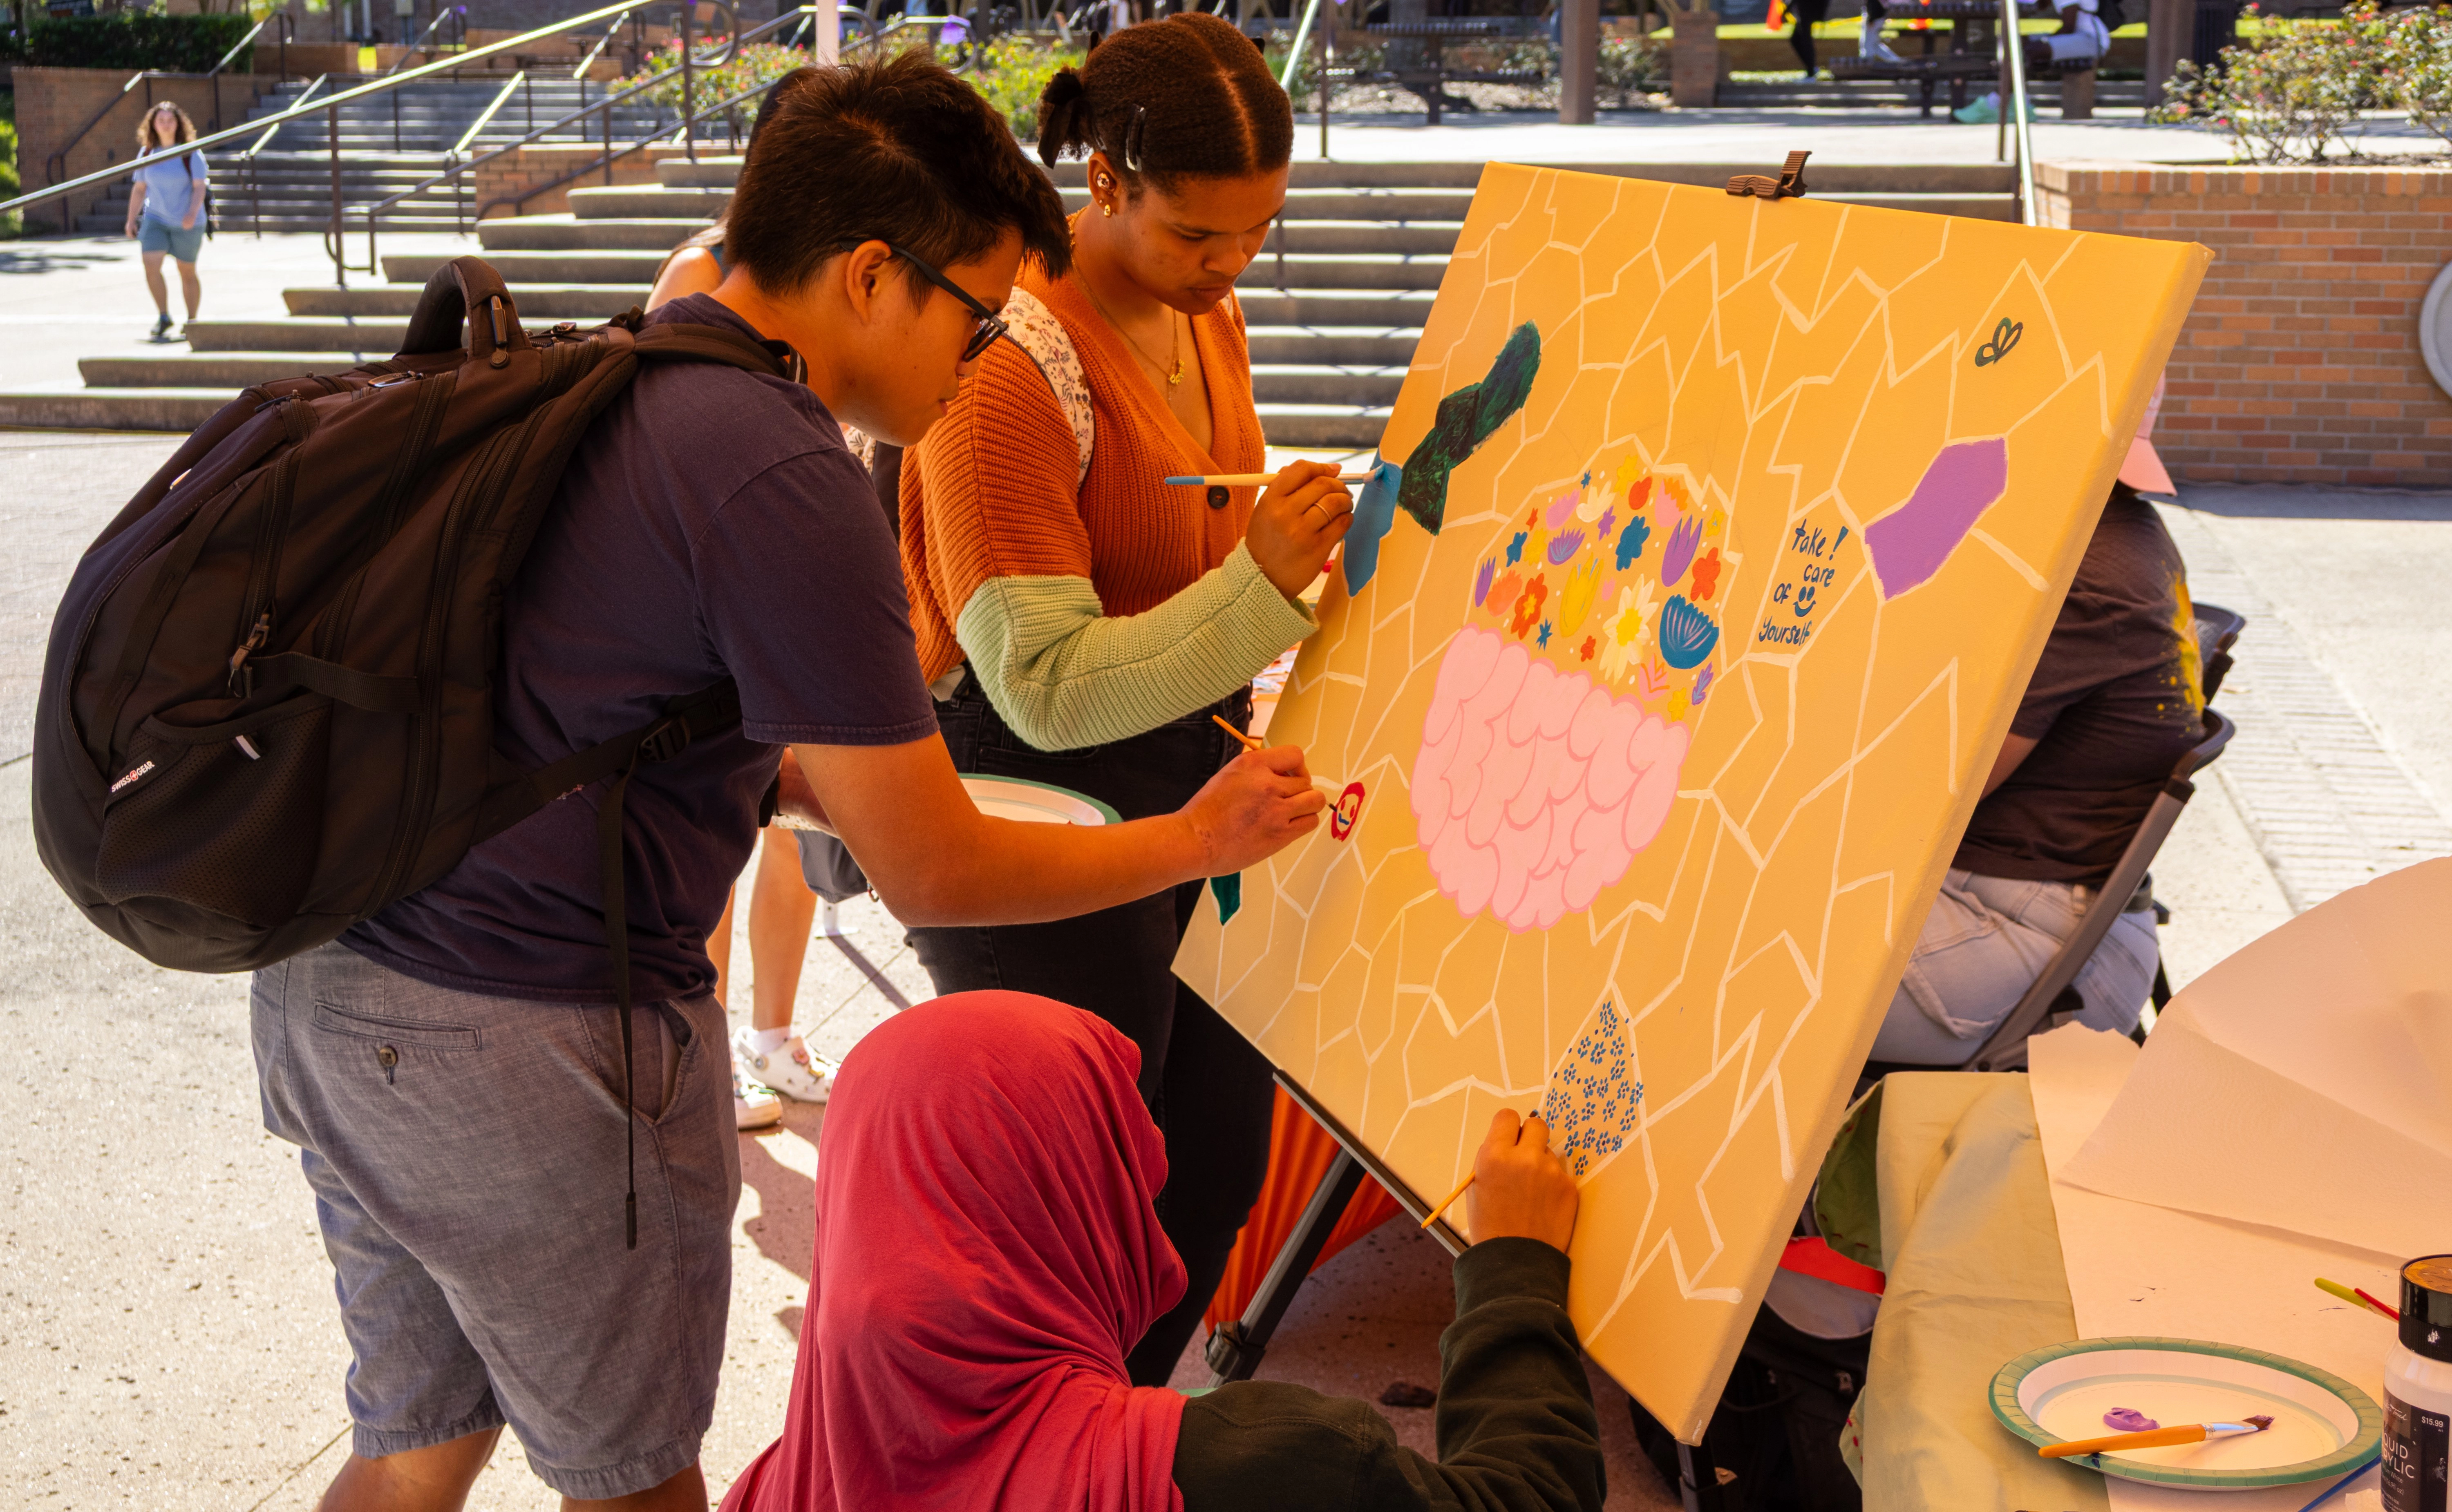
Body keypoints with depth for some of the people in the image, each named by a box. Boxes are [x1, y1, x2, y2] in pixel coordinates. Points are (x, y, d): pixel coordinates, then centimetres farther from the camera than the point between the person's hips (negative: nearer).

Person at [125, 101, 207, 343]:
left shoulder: (191, 154, -7)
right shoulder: (147, 154, 5)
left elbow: (199, 187, -11)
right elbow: (139, 189, 11)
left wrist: (193, 213, -27)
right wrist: (131, 220, 9)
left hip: (187, 223, -3)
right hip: (155, 219, 3)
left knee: (187, 272, 8)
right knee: (151, 265, -16)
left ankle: (192, 321, 23)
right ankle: (163, 317, -3)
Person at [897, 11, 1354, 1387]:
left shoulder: (1207, 314, 5)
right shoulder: (1014, 365, -23)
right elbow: (1044, 689, -24)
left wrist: (1322, 568, 3)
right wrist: (1262, 584, -31)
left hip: (1186, 782, 9)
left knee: (1220, 1156, 18)